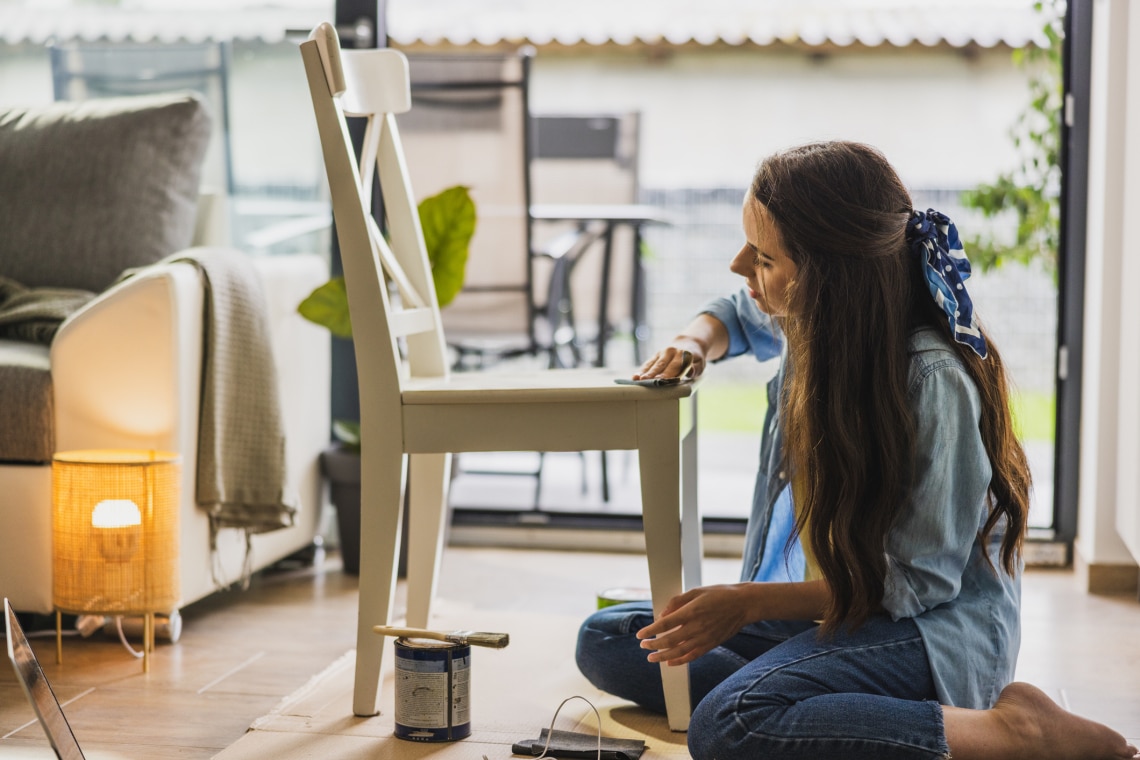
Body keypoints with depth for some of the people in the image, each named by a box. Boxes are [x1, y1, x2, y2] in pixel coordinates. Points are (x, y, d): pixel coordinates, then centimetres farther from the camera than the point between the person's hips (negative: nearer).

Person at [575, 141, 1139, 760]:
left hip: (937, 626, -9)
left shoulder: (931, 377, -25)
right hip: (834, 603, 9)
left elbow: (918, 582, -20)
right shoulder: (810, 327, -2)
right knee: (604, 640, -4)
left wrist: (750, 602, -20)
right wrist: (697, 343, 0)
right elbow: (738, 316, 25)